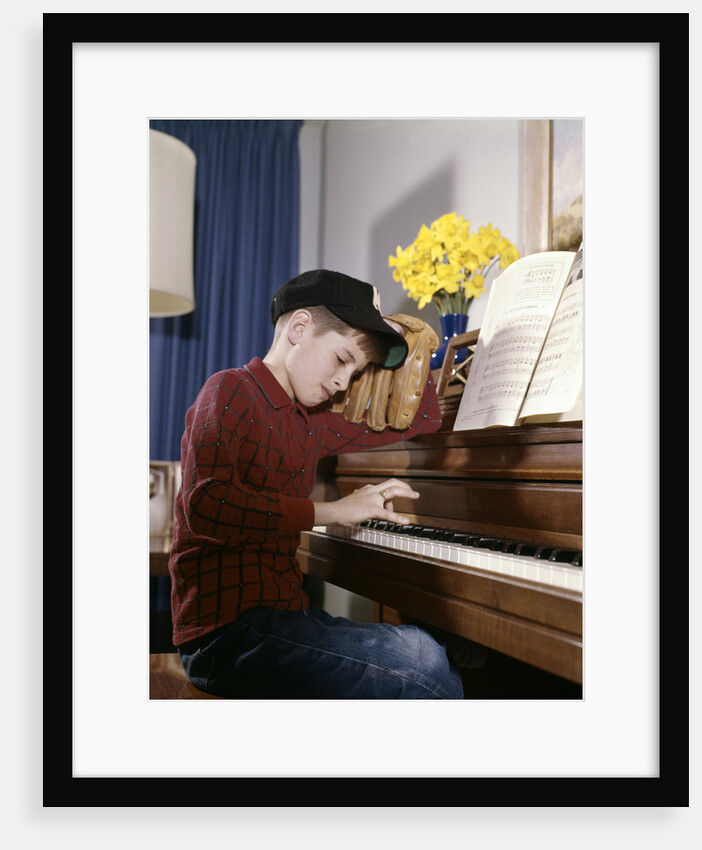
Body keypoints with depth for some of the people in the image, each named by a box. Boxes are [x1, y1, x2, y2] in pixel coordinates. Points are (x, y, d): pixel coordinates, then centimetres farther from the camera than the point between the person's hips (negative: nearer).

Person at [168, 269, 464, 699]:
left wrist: (394, 333, 20)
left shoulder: (312, 423, 16)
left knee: (442, 657, -10)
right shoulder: (230, 391, -5)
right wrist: (331, 510, -19)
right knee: (428, 678, -19)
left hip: (285, 611, 8)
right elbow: (207, 506, -22)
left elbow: (423, 418, 25)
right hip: (228, 628, -8)